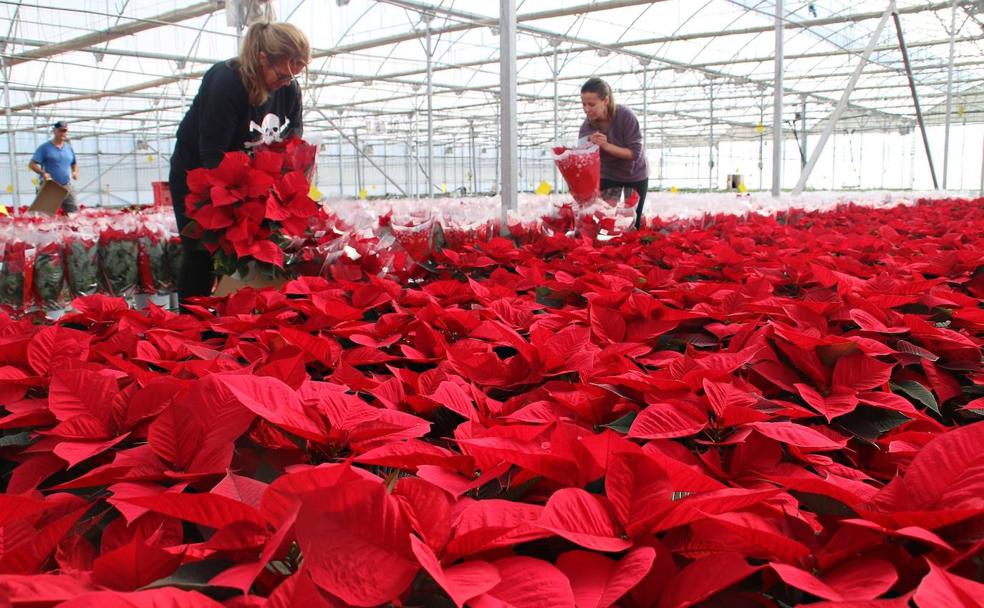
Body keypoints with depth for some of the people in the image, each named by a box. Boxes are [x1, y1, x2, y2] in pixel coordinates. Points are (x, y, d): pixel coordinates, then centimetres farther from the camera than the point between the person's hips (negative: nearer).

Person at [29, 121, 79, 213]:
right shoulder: (44, 147, 0)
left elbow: (74, 163, 28)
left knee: (74, 211, -3)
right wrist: (43, 173, -21)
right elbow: (31, 164, -3)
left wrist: (75, 172, 6)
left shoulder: (69, 147, 15)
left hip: (66, 186, 4)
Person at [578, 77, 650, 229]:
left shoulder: (625, 116, -28)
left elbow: (635, 153, -28)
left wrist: (606, 145, -37)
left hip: (635, 175, -2)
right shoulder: (586, 127, -19)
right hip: (607, 175, 2)